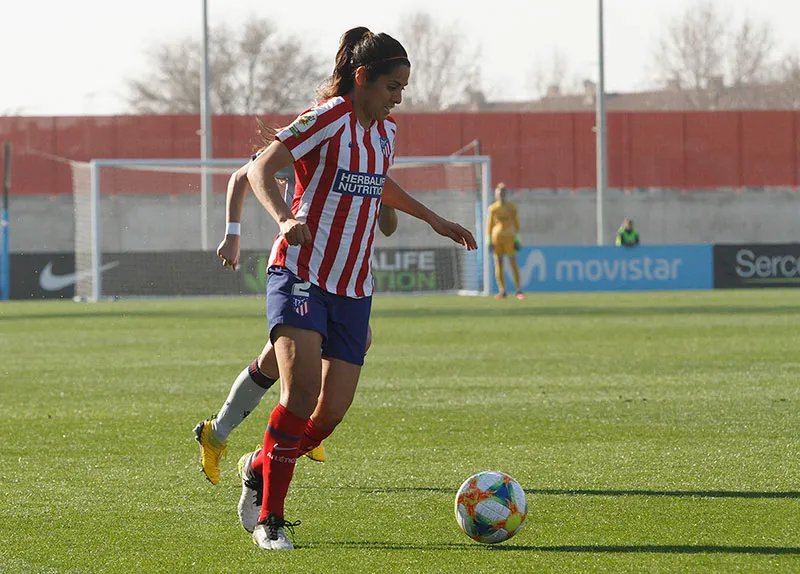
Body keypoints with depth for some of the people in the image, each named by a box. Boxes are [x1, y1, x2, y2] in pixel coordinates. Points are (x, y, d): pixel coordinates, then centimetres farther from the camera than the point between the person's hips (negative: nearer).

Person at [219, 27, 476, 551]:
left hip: (353, 289, 7)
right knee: (304, 384, -25)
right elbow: (260, 170, -20)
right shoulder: (327, 120, -12)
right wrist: (285, 218, -37)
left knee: (334, 410, -1)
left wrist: (433, 219, 31)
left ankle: (261, 467, 28)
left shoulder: (385, 131, 11)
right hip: (301, 273, -7)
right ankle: (271, 519, -15)